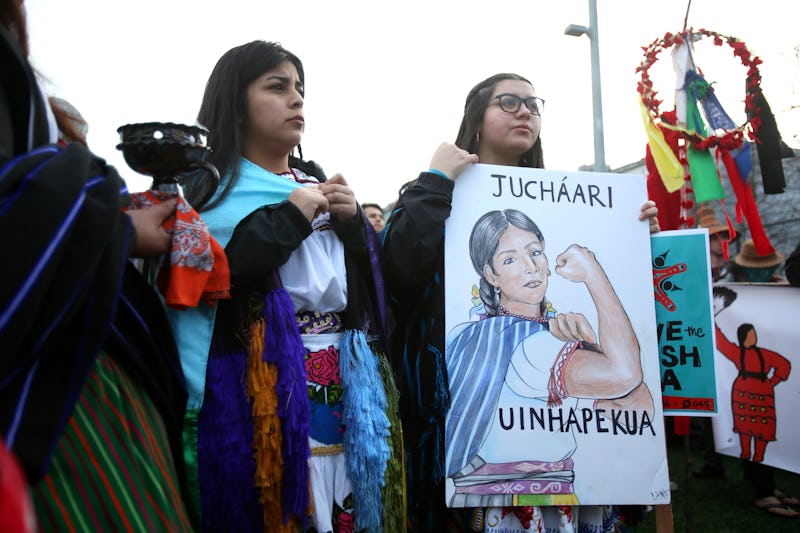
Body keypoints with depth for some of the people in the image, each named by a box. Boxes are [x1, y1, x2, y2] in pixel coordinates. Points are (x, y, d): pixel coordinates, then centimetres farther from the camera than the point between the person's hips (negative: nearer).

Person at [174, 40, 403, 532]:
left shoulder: (319, 183, 15)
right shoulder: (206, 185, 0)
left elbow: (378, 284, 14)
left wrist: (352, 221, -3)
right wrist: (288, 217, -13)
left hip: (344, 389, 5)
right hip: (258, 386, -4)